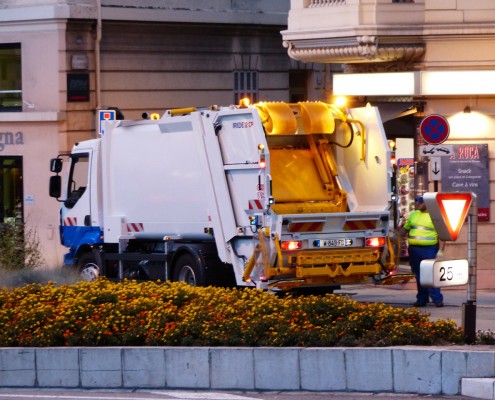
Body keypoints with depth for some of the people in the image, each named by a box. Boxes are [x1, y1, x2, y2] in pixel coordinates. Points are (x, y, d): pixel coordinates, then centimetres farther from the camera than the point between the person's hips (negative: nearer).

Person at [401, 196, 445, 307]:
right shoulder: (413, 215, 15)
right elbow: (405, 229, 28)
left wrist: (441, 250, -13)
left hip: (429, 249, -6)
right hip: (414, 249, 6)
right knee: (419, 276, 8)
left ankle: (437, 299, -12)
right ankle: (421, 299, 14)